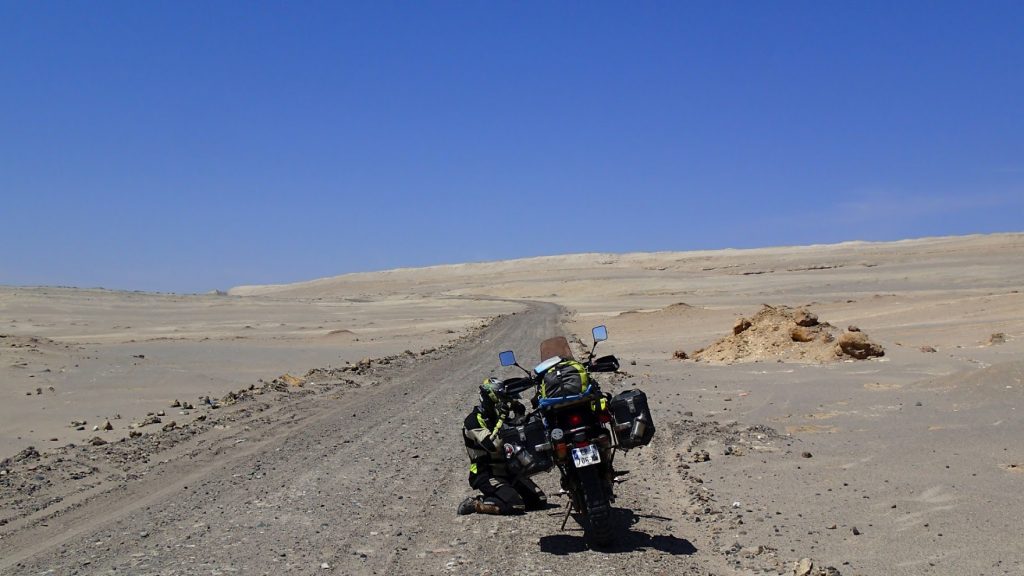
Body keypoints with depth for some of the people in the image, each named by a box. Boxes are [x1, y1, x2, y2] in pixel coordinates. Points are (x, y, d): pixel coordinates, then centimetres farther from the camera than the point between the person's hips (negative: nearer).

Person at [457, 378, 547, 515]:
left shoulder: (496, 415, 13)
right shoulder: (473, 420, -13)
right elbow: (492, 445, -26)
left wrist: (518, 408, 1)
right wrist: (501, 419, -26)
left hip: (507, 471, 8)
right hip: (487, 474, -8)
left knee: (540, 501, -3)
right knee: (516, 506, -27)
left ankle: (494, 498, 7)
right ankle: (474, 504, -10)